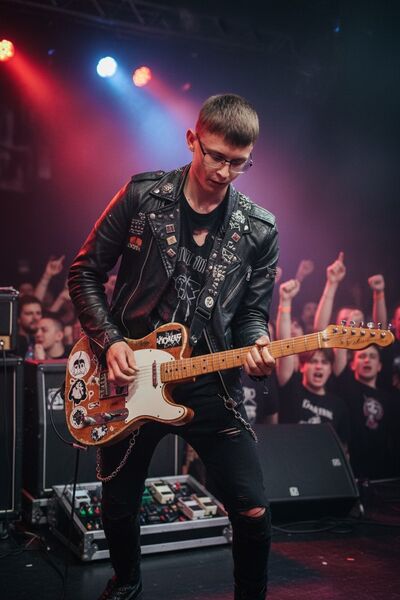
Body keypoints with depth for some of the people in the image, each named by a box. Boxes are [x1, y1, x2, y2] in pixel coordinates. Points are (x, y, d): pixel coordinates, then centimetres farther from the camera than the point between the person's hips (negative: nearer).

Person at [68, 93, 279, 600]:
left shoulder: (259, 230, 0)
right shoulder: (142, 196, -4)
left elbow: (253, 311, 6)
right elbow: (85, 272, 2)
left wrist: (255, 346, -17)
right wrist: (110, 342, -9)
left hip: (210, 385, 0)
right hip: (128, 377, 0)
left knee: (253, 513, -5)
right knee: (118, 510, 14)